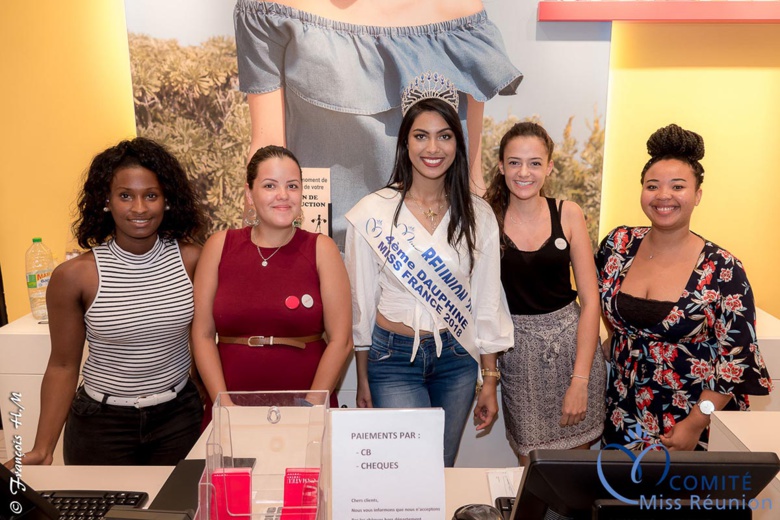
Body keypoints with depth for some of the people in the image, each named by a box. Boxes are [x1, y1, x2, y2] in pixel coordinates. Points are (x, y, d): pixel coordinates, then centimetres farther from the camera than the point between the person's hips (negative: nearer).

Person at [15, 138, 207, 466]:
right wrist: (42, 449, -9)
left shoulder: (191, 260, -9)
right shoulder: (74, 276, -12)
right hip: (101, 424, -1)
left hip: (179, 417, 2)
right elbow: (63, 366, -4)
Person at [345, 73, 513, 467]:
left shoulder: (477, 216, -2)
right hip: (393, 359, -2)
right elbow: (360, 301, -2)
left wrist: (490, 381, 4)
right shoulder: (372, 213, -9)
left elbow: (487, 301, 3)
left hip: (457, 360, 3)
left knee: (443, 468, 15)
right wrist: (363, 380, 3)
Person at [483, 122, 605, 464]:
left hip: (572, 344, 1)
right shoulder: (488, 216, -2)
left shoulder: (567, 214, -3)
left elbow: (590, 300, -4)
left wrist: (580, 380, -8)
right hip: (518, 349, -1)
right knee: (531, 465, 8)